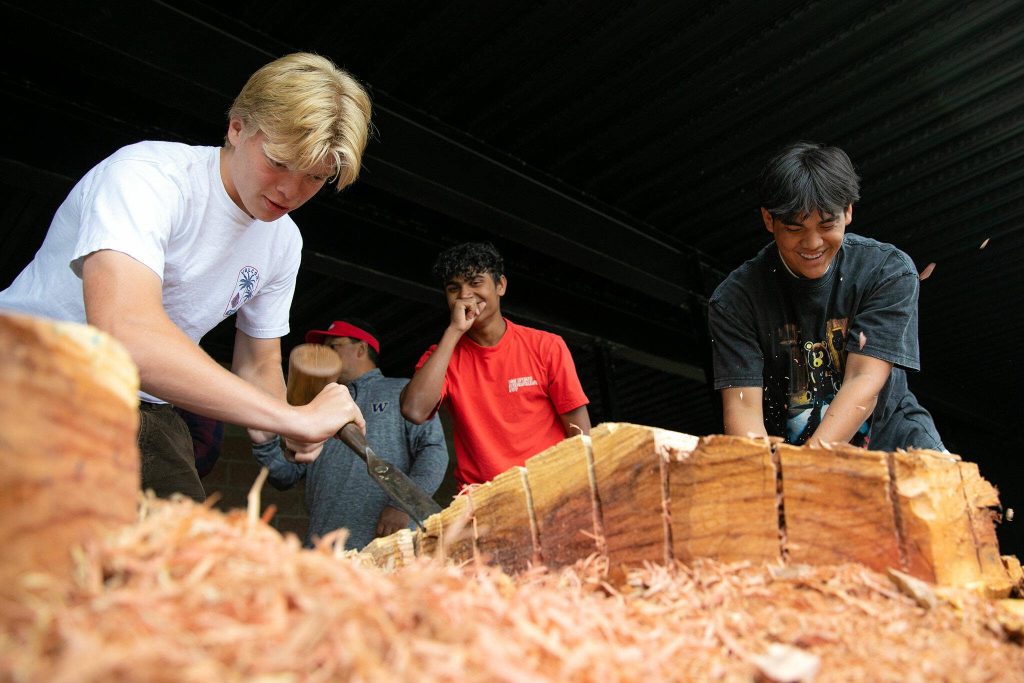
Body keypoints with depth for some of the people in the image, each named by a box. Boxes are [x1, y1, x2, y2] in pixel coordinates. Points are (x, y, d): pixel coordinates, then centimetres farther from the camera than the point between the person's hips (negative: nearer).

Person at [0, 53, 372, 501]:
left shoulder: (284, 242, 3)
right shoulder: (148, 173, -21)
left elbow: (259, 365, 13)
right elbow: (124, 333, -38)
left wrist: (292, 431, -9)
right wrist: (294, 417, -36)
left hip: (142, 410, 7)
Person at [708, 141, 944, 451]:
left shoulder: (890, 271, -11)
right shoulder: (735, 298, -13)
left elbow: (865, 381, -20)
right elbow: (743, 406, -19)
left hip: (886, 430, 1)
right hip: (779, 450, 0)